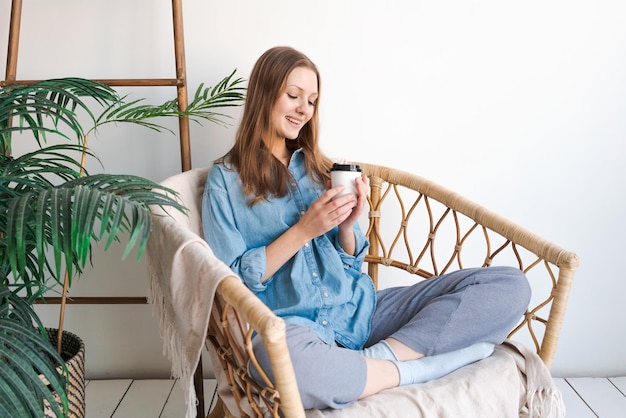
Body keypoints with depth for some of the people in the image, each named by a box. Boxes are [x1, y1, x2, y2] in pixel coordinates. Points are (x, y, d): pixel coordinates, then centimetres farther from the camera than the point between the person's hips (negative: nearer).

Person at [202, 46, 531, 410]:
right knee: (284, 357, -44)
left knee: (510, 285, -9)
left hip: (361, 310, 5)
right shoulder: (226, 179, 4)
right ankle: (415, 368, -19)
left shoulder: (318, 167, 17)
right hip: (293, 323, -4)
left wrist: (346, 226, -6)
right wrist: (303, 230, -12)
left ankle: (379, 357, -21)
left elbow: (352, 265, 15)